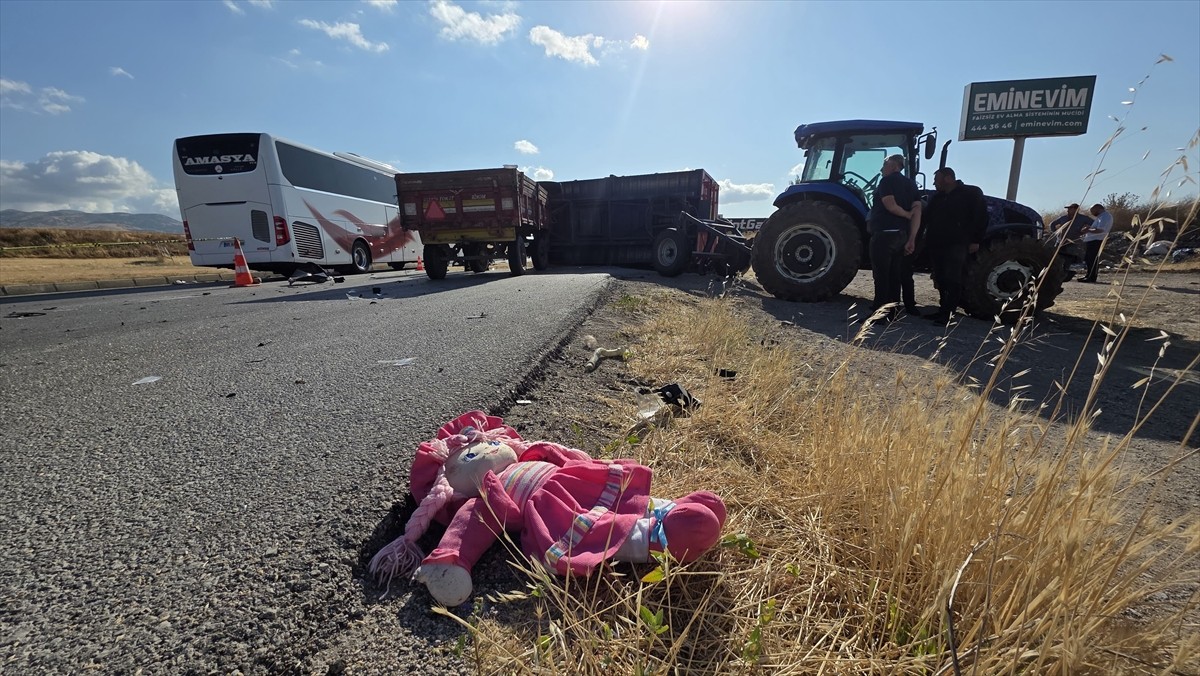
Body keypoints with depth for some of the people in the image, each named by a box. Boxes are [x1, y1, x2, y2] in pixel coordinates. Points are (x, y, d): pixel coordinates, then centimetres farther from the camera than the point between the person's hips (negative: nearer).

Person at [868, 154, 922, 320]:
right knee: (894, 275, 10)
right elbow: (917, 211, 6)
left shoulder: (887, 181, -5)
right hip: (901, 235, 8)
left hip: (884, 233, -8)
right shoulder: (911, 184, 16)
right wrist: (911, 239, 0)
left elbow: (890, 205, -21)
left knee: (881, 275, -5)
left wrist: (907, 214, -2)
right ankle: (892, 313, 15)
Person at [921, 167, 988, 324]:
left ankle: (948, 314, -8)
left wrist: (975, 240, -7)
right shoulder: (936, 197, 18)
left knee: (952, 279, -9)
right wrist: (928, 238, 8)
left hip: (956, 244, -6)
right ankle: (944, 309, 14)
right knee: (941, 280, 7)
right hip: (936, 244, 6)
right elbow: (927, 218, 22)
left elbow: (981, 217, -3)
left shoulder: (972, 193, 0)